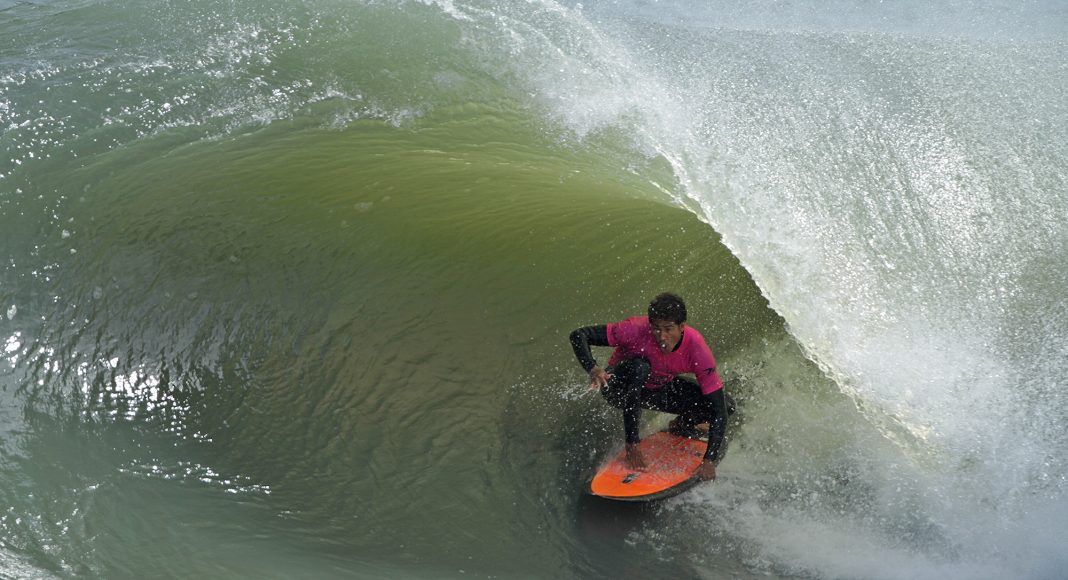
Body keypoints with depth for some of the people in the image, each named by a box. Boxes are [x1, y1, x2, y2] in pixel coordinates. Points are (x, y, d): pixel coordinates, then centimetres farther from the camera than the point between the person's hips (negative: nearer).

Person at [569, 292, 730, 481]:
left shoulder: (697, 350, -28)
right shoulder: (637, 330, -34)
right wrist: (593, 368, -48)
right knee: (638, 366, -40)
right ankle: (632, 444, -25)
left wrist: (709, 461, -33)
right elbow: (579, 335, -29)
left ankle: (682, 424, 15)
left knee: (725, 405, -18)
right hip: (620, 387, -2)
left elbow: (719, 409, -26)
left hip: (661, 389, 2)